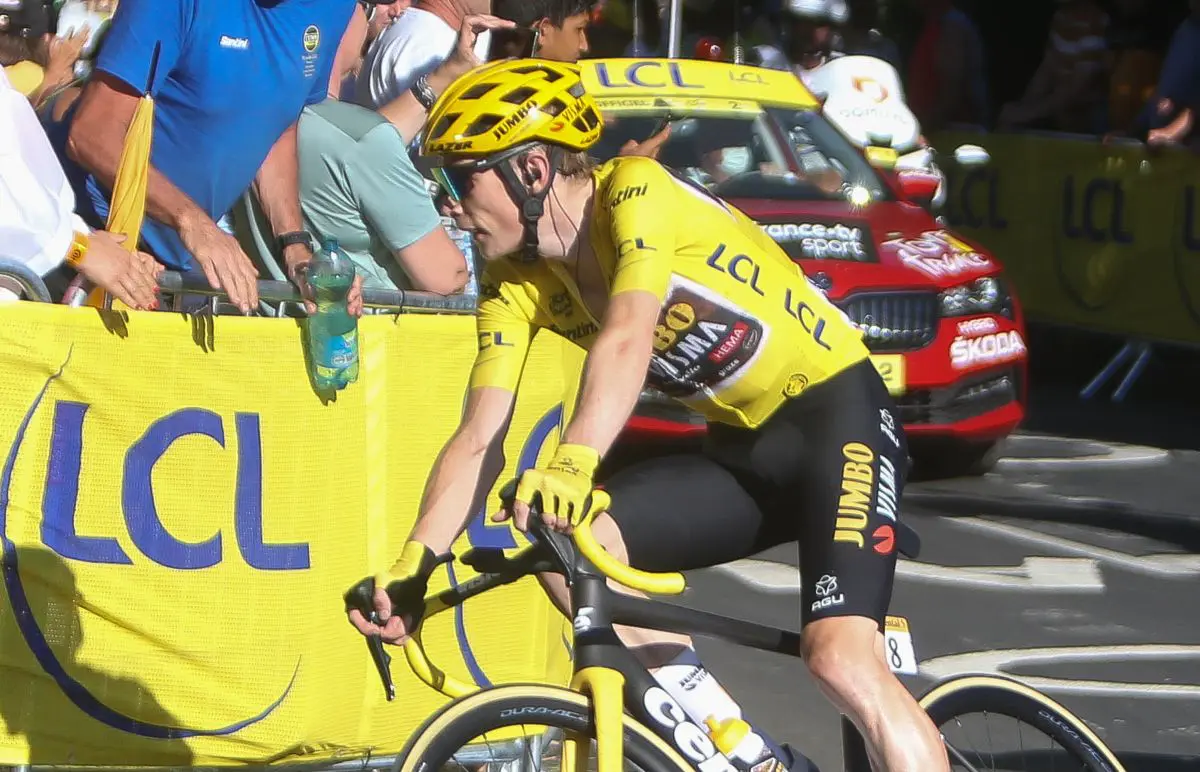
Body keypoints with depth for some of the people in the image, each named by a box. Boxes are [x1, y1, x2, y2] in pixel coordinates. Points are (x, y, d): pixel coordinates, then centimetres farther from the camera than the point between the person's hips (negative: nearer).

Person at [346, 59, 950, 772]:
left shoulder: (636, 192, -20)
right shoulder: (517, 286, 1)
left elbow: (626, 338, -37)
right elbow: (478, 439, -6)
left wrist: (574, 464, -52)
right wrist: (413, 565, -21)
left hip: (838, 413, -7)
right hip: (741, 452, 7)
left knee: (841, 658, -26)